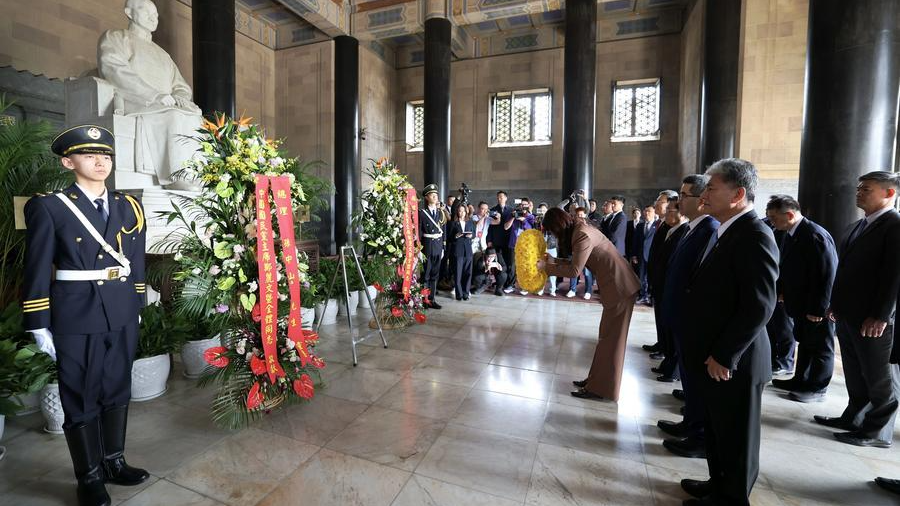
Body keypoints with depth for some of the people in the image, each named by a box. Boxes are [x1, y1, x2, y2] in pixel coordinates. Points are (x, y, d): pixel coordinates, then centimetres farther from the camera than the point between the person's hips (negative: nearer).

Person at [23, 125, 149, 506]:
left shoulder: (128, 207, 8)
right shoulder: (49, 208, -3)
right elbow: (37, 271, -4)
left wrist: (137, 307, 10)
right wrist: (39, 326, -5)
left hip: (122, 315, 4)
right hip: (76, 318, -3)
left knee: (117, 390, 15)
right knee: (80, 398, 9)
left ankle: (114, 462, 34)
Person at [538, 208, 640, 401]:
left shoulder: (582, 234, -20)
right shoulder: (579, 230, 9)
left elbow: (575, 271, -20)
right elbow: (577, 263, 12)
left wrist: (546, 267, -11)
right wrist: (553, 261, 6)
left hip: (619, 286, -10)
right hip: (615, 284, 10)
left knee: (611, 338, 0)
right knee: (608, 336, 15)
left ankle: (601, 388, 12)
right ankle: (597, 380, 26)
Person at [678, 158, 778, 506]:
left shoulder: (754, 235, -20)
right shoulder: (725, 231, 10)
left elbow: (759, 306, -24)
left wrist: (724, 356, -21)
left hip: (733, 362, -9)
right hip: (713, 356, 9)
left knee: (736, 435, 12)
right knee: (717, 429, 23)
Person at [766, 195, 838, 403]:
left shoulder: (816, 236, -25)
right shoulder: (791, 234, 2)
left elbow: (826, 276, -24)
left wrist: (817, 309, -21)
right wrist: (782, 291, 6)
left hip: (817, 307, -8)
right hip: (801, 302, 8)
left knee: (820, 346, 9)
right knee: (804, 343, 20)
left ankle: (817, 388, 23)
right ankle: (801, 380, 33)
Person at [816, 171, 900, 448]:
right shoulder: (856, 227, 14)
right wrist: (835, 304, 15)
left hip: (874, 319, -8)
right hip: (847, 314, 8)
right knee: (855, 374, 17)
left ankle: (878, 431, 18)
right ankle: (854, 418, 28)